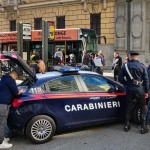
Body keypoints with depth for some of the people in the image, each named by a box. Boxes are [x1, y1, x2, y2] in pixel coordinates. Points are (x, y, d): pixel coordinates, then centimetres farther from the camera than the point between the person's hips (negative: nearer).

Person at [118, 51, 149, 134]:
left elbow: (120, 78, 1)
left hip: (130, 90, 2)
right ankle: (143, 127, 11)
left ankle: (126, 126, 20)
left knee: (129, 108, 12)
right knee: (142, 109, 8)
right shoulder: (142, 66, -5)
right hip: (140, 90, -2)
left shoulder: (125, 65, -1)